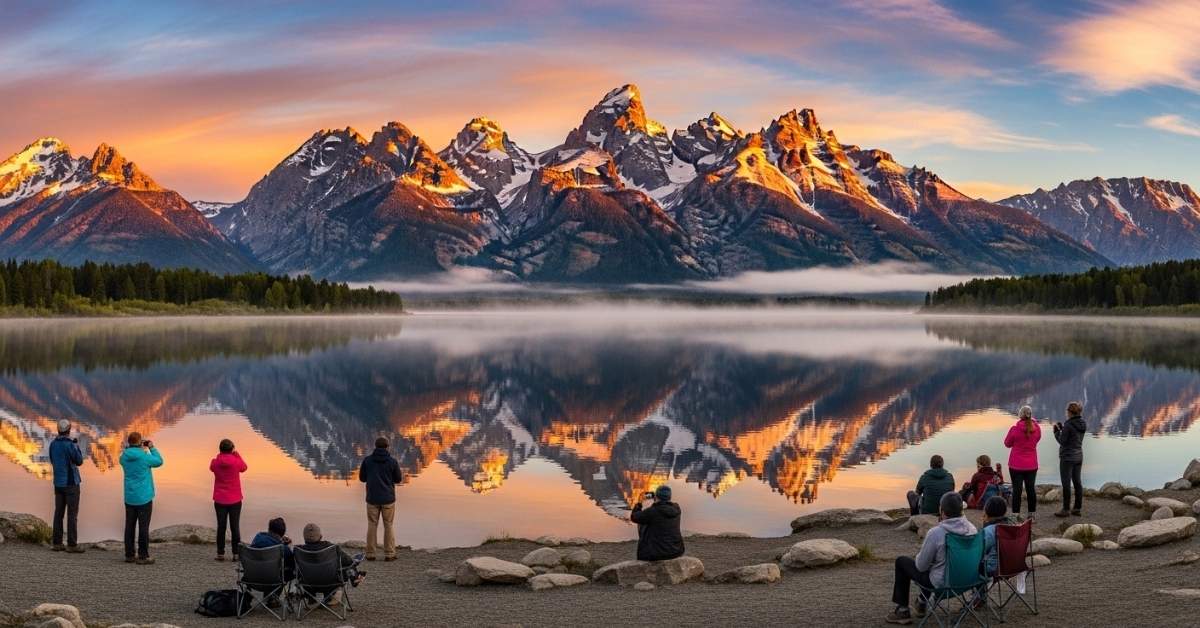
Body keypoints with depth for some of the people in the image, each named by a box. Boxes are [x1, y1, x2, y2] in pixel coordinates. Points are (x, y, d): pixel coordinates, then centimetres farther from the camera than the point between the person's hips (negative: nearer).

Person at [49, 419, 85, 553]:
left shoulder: (53, 444, 4)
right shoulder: (70, 444, -15)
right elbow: (79, 461, -7)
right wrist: (77, 446, 4)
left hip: (58, 482, 6)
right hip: (71, 482, -6)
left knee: (59, 512, 9)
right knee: (72, 514, -3)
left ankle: (56, 543, 9)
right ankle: (72, 544, -4)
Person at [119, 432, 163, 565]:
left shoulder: (124, 457, 1)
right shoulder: (144, 456, -16)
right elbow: (159, 461, 0)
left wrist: (142, 449, 15)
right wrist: (152, 448, 9)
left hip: (129, 497, 6)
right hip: (144, 497, -6)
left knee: (130, 526, 11)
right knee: (143, 526, -2)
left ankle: (129, 555, 15)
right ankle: (143, 556, -3)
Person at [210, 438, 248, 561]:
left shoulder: (215, 462, -8)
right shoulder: (236, 461, -12)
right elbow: (244, 468, 9)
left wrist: (220, 456, 8)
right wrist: (237, 455, 10)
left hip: (219, 500, 1)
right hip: (235, 500, -1)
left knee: (221, 526, 7)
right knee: (235, 526, 5)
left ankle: (220, 553, 7)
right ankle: (236, 553, 5)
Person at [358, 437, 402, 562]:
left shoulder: (367, 460, -4)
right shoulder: (392, 461, -8)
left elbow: (362, 478, 4)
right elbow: (398, 479, 0)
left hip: (372, 498, 1)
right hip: (388, 499, -1)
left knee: (372, 525, 9)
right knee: (388, 526, 7)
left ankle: (370, 554, 7)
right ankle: (389, 554, 5)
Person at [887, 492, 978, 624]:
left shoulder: (935, 533, -26)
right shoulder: (972, 529, -9)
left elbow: (921, 566, -15)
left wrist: (918, 556, 7)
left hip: (941, 583, -6)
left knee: (901, 562, 15)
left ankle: (902, 611, 20)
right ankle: (922, 601, 47)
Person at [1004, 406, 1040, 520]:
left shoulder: (1015, 429, -15)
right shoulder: (1037, 428, -5)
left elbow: (1007, 443, -2)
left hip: (1016, 465, -3)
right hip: (1031, 465, 3)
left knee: (1017, 489, 0)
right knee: (1031, 489, 11)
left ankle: (1016, 514, -1)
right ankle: (1032, 514, 17)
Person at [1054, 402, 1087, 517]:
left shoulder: (1068, 425, -19)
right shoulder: (1083, 424, 5)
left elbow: (1062, 441, -16)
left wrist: (1057, 431, -1)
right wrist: (1062, 429, 12)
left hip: (1067, 458, -8)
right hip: (1078, 457, 8)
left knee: (1066, 483, -2)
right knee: (1077, 483, 12)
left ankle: (1066, 509, 2)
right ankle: (1078, 508, 17)